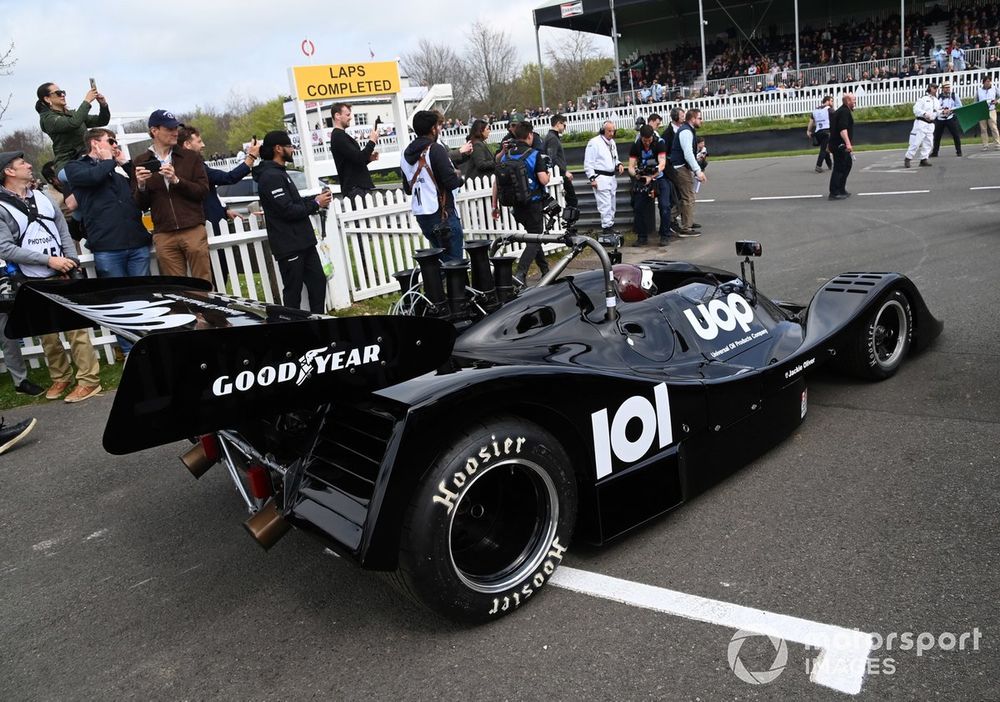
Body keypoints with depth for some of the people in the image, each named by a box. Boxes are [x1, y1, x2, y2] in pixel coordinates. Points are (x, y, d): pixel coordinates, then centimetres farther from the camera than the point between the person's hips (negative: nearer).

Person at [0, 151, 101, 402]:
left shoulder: (41, 197, 9)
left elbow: (63, 231, 12)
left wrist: (71, 261, -3)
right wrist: (48, 260, -17)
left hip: (63, 276, 2)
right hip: (34, 284, -2)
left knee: (76, 327, -2)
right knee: (48, 335, 7)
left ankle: (89, 379, 2)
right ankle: (60, 377, 23)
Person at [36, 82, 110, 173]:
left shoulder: (72, 114, 21)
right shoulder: (48, 118, 1)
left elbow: (102, 121, 21)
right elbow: (73, 123, -18)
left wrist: (103, 105, 2)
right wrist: (87, 101, -10)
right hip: (68, 164, -7)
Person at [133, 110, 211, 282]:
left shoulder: (190, 157, 9)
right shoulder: (141, 163, 10)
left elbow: (203, 191, 0)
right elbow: (140, 205, 10)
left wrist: (176, 180, -13)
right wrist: (141, 185, -10)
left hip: (193, 230, -1)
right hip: (164, 235, 1)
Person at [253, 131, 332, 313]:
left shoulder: (278, 173, 17)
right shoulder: (271, 176, -16)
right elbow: (287, 210, -22)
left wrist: (315, 201, 6)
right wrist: (316, 204, -11)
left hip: (302, 242, 10)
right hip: (289, 246, -10)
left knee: (318, 281, 11)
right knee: (293, 291, -1)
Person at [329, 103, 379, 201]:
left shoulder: (340, 135, 21)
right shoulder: (339, 136, -11)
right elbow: (358, 158, -19)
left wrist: (369, 158, 9)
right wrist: (372, 141, -8)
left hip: (361, 185, 10)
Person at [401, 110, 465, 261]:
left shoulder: (406, 154, 11)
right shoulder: (435, 149, -11)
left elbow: (408, 189, 17)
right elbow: (451, 181, -18)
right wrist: (459, 176, 3)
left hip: (420, 214, 8)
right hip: (442, 213, -8)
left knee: (442, 258, 17)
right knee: (454, 261, -4)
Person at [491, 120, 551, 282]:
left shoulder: (506, 155, 4)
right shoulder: (534, 154, -11)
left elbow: (496, 181, 2)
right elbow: (543, 180, -18)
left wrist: (495, 205, 8)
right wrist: (547, 175, 5)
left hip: (515, 204, 6)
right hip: (532, 203, -6)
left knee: (533, 235, 20)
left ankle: (545, 270, 30)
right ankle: (519, 274, -15)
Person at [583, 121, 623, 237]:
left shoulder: (612, 142, 16)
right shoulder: (594, 142, -10)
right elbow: (588, 163, -12)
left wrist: (619, 164, 7)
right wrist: (592, 178, -17)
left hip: (612, 178, 8)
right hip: (601, 178, -8)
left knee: (611, 205, 14)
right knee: (605, 205, -11)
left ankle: (611, 226, 23)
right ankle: (607, 227, -8)